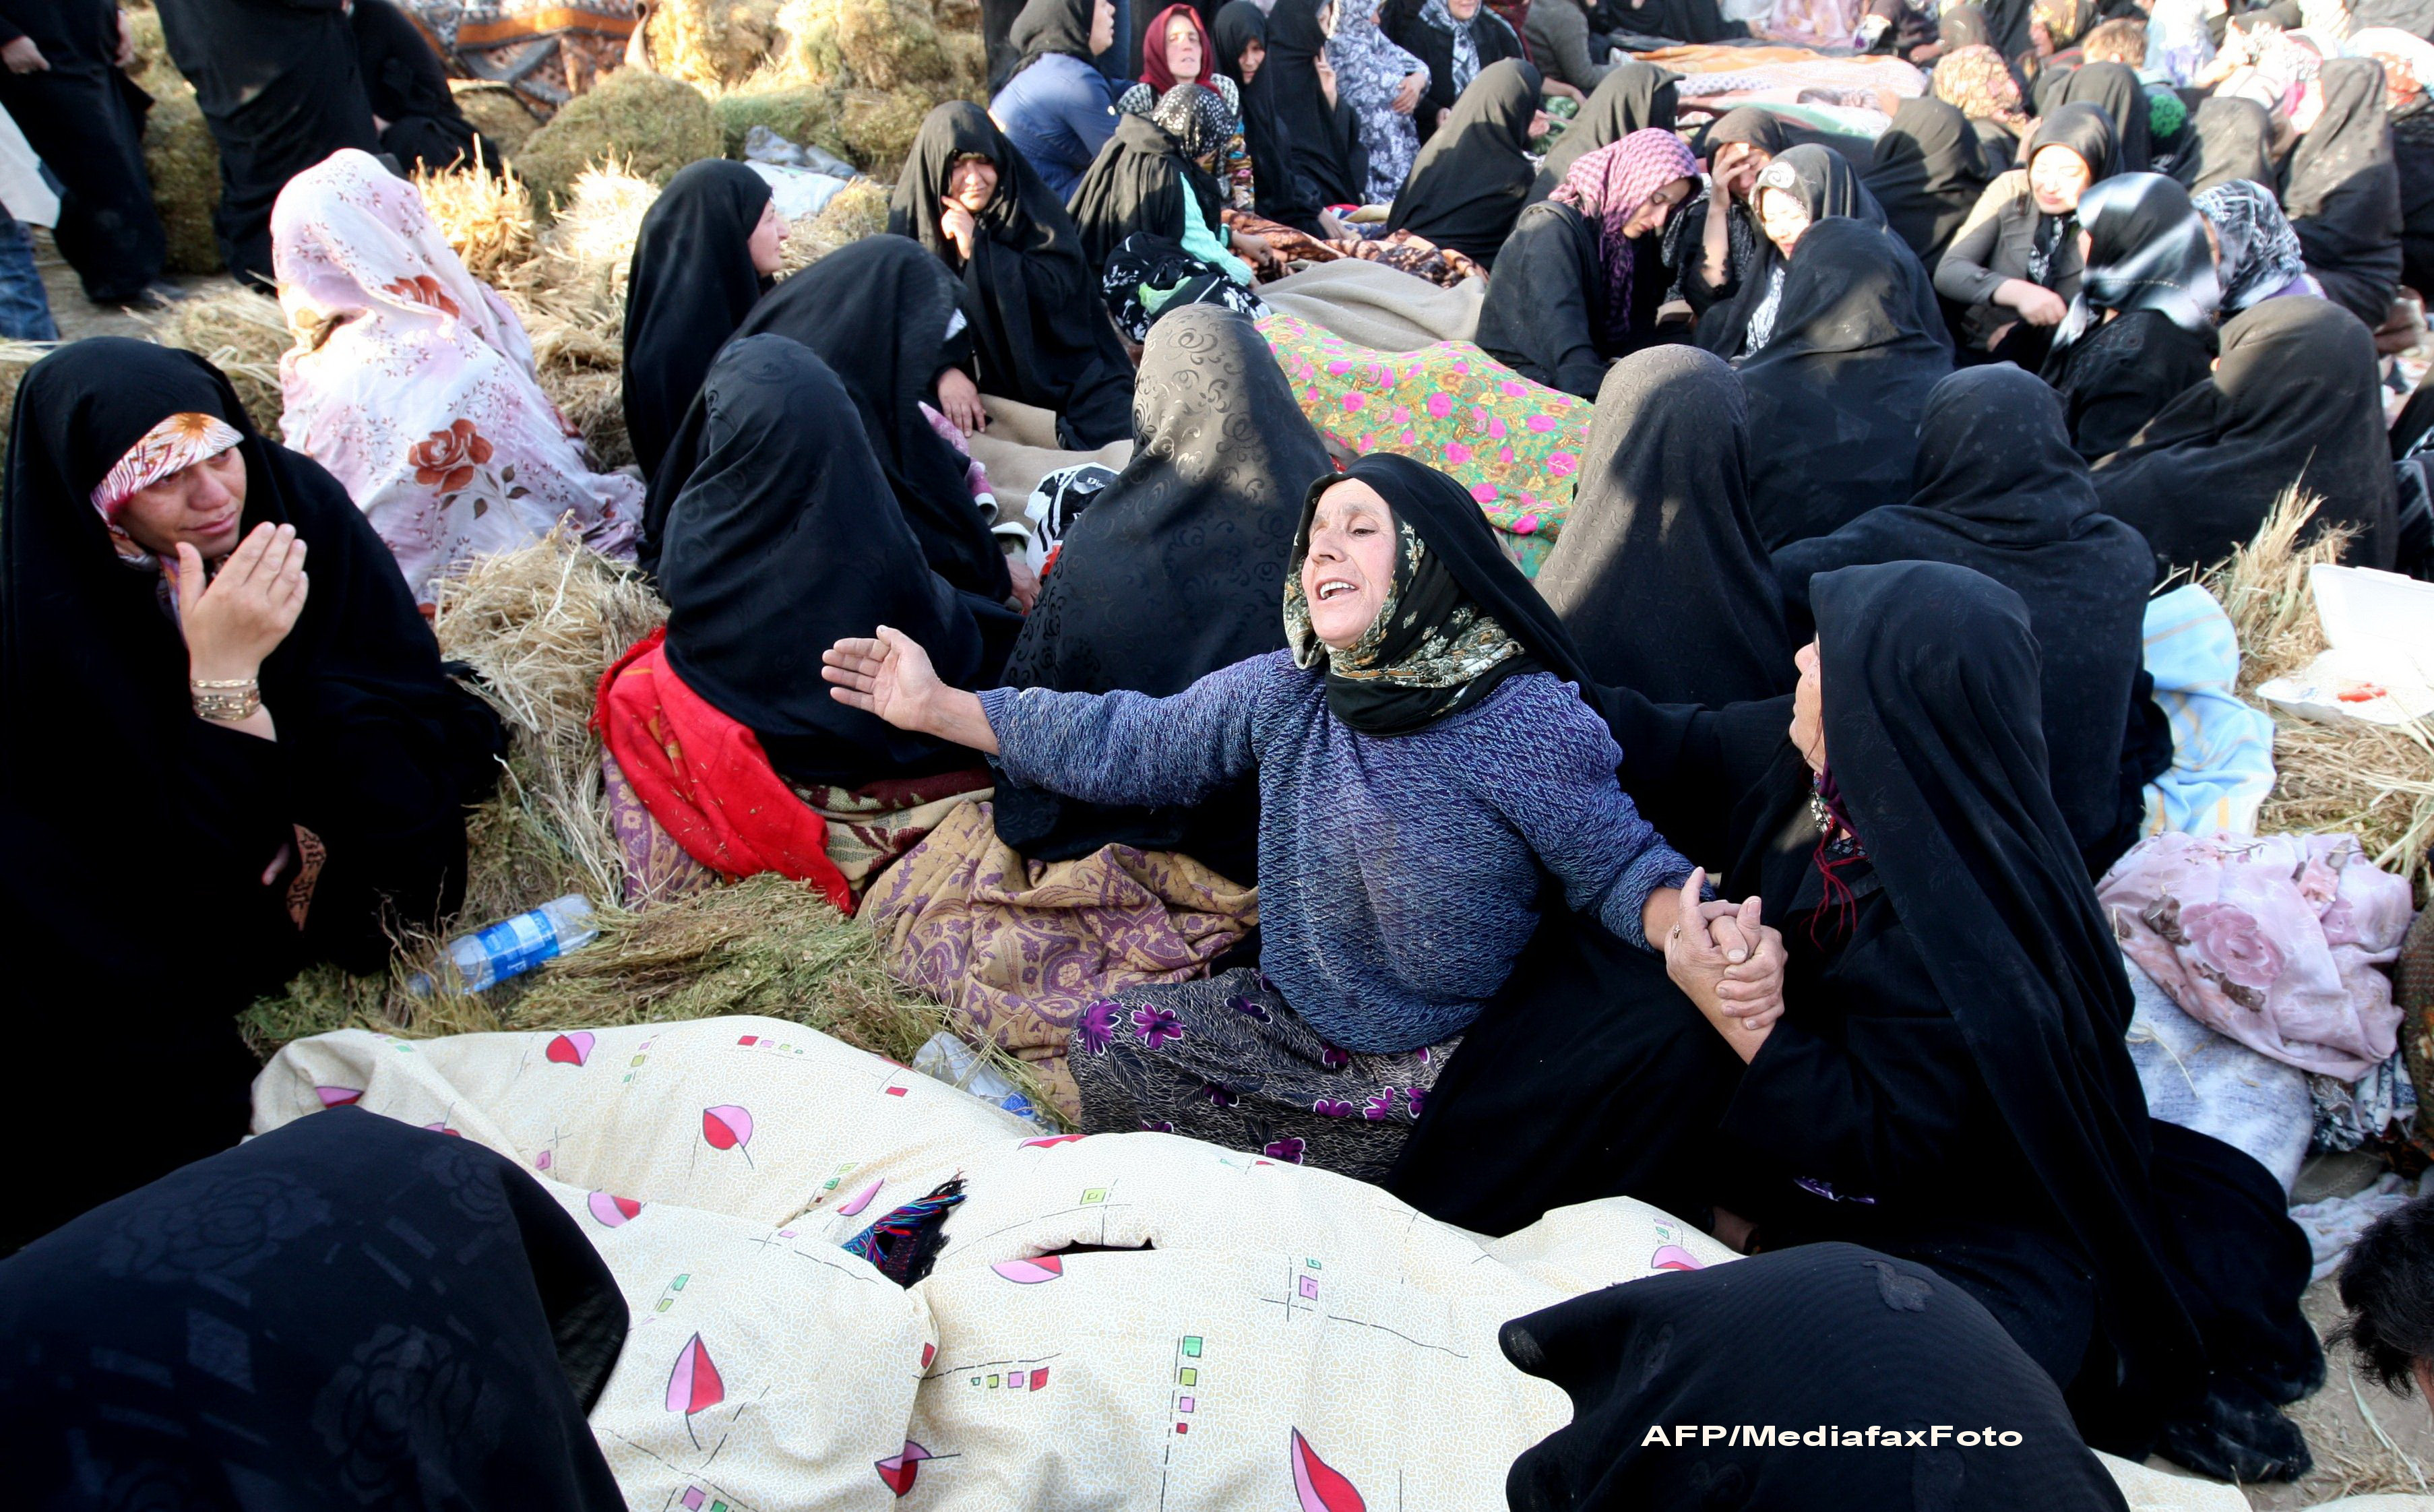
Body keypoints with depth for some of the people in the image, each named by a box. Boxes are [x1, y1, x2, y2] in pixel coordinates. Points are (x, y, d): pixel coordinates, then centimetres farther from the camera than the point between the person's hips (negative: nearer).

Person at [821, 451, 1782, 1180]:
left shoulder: (1532, 721, -19)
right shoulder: (1282, 692, -4)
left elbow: (1619, 866, -13)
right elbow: (1123, 745, 2)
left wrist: (1691, 922, -38)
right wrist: (937, 705, 0)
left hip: (1444, 1069, -5)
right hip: (1291, 1020, 5)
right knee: (1110, 1039, -5)